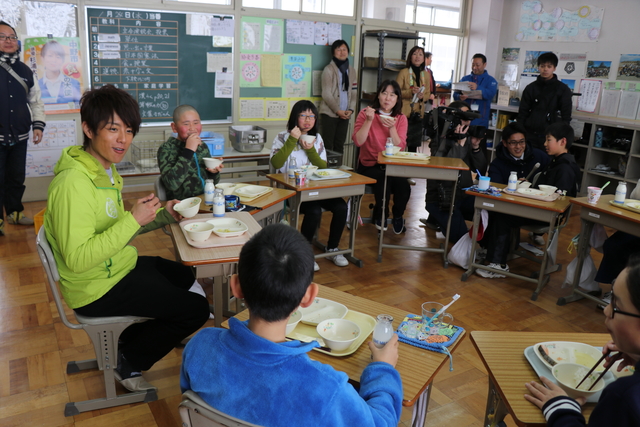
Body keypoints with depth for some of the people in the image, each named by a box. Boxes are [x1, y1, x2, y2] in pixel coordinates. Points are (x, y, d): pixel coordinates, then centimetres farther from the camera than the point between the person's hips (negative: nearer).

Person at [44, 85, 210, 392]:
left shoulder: (106, 170, 4)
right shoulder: (73, 183, -28)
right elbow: (77, 259, -31)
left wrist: (163, 215, -2)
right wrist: (133, 220, -32)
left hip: (119, 266, 10)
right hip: (96, 288, -10)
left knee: (184, 276, 27)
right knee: (196, 309, -8)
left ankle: (130, 340, 31)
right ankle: (128, 364, 13)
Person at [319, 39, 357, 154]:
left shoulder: (351, 70, 13)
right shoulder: (329, 69, -4)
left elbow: (354, 93, 11)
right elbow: (326, 94, -10)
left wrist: (351, 109, -5)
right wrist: (338, 110, -13)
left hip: (345, 115, 5)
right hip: (329, 113, -5)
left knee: (340, 145, 7)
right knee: (327, 145, -3)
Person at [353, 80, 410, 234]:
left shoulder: (401, 118, 5)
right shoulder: (365, 113, -2)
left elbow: (400, 147, -6)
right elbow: (358, 141, -14)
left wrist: (392, 128, -18)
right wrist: (369, 120, -23)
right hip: (369, 165, -2)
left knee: (403, 185, -27)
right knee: (383, 179, -33)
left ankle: (398, 216, 8)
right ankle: (380, 215, 0)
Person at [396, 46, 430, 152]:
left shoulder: (426, 74, 11)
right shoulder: (404, 72, -3)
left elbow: (428, 94, 16)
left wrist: (422, 96, -7)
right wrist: (410, 92, -20)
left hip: (418, 114, 5)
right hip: (404, 112, -4)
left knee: (413, 145, 9)